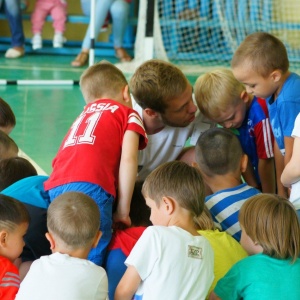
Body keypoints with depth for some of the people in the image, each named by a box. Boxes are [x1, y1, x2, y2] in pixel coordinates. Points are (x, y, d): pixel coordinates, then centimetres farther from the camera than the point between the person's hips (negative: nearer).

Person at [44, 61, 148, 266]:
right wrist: (123, 211, 5)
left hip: (55, 188, 6)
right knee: (92, 261, -12)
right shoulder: (128, 114, 20)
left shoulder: (81, 118, 37)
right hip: (90, 187, -6)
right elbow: (128, 159, 4)